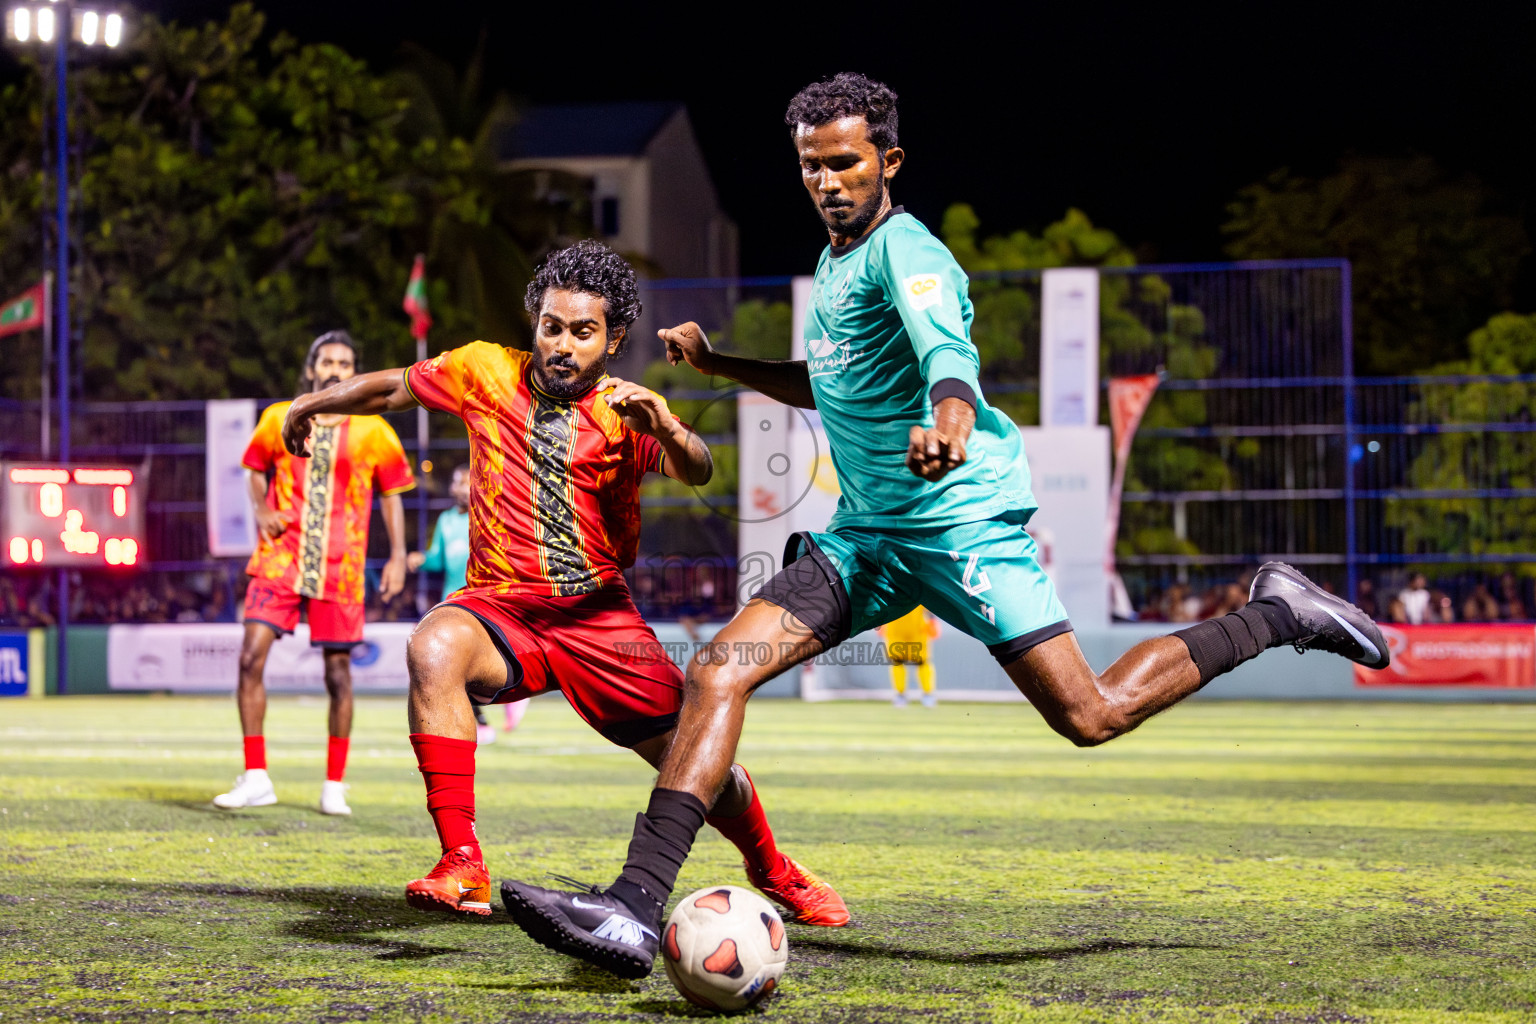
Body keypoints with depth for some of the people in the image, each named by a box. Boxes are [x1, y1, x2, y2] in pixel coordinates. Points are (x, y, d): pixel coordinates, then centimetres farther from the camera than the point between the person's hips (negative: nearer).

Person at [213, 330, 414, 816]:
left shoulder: (373, 431, 2)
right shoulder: (278, 419, 5)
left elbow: (392, 493, 10)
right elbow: (257, 467, 20)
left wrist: (398, 555, 2)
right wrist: (262, 509, 1)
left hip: (339, 571, -1)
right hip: (279, 561, 1)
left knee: (338, 674, 2)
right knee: (251, 658, -12)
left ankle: (335, 786, 15)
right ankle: (255, 778, -4)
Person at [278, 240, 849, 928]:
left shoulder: (623, 411, 1)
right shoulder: (486, 372, 3)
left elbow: (696, 471, -16)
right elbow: (394, 387, 18)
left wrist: (665, 429, -38)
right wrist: (310, 406, 29)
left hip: (601, 615, 1)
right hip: (502, 609, 0)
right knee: (434, 647, -35)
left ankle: (773, 871, 32)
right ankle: (462, 867, -38)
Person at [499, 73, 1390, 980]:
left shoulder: (903, 250, -12)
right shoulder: (834, 262, 16)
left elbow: (946, 349, -33)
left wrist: (948, 423, -55)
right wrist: (718, 364, 26)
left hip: (961, 520, -8)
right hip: (867, 532, 8)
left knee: (1091, 715, -11)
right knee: (718, 672, -10)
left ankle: (1275, 616, 12)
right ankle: (635, 911, -15)